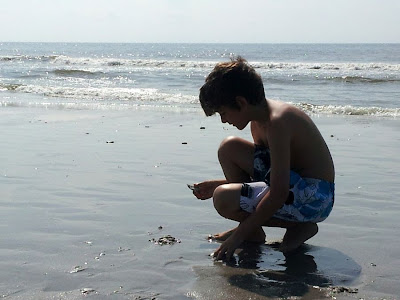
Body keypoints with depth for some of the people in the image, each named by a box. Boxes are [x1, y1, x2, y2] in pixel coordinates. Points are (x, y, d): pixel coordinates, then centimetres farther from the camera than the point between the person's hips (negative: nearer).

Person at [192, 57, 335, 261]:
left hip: (314, 197, -10)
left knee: (224, 199, -25)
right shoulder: (258, 121, 6)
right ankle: (252, 231, 11)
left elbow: (278, 194, -28)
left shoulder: (277, 121, -24)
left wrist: (240, 235, -22)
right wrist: (217, 184, 14)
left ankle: (300, 227, -4)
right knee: (229, 147, 8)